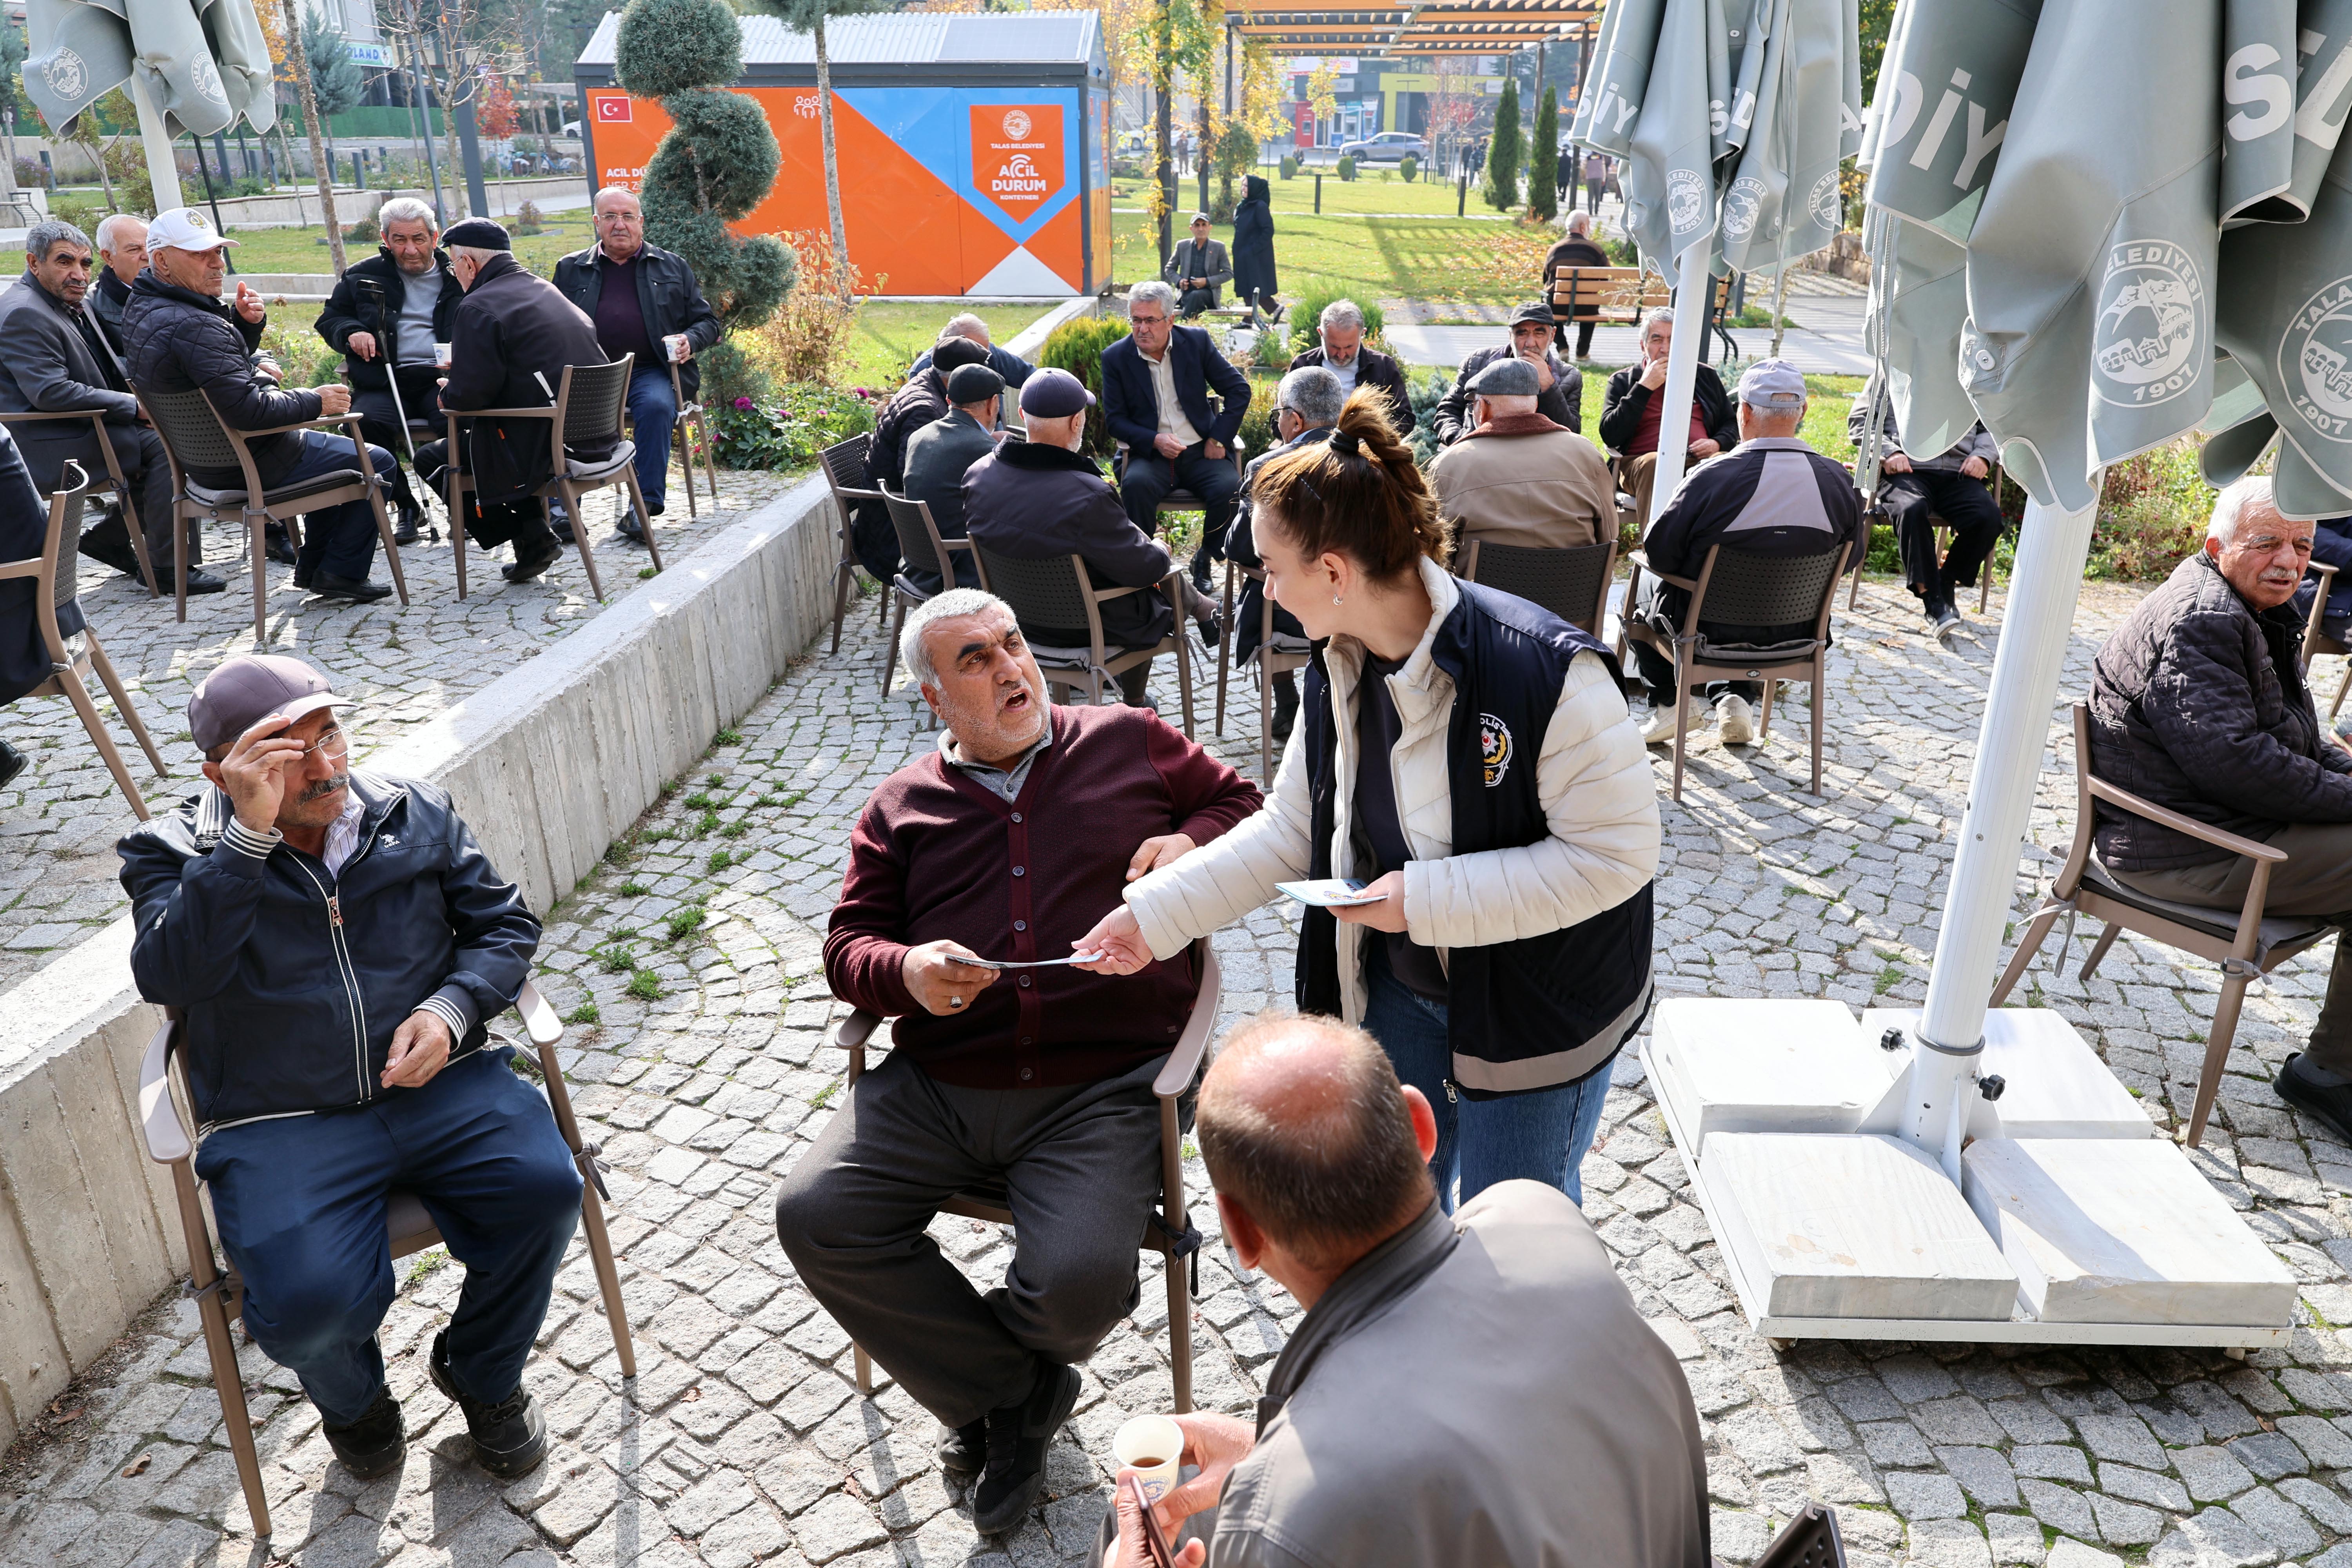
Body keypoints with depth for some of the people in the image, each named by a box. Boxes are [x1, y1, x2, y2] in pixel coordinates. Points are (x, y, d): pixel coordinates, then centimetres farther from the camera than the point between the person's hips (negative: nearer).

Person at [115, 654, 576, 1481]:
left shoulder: (416, 811, 9)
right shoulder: (172, 855, 2)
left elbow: (504, 923, 11)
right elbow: (170, 977, -18)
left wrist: (450, 1009, -9)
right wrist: (249, 835, -25)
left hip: (437, 1083, 2)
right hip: (280, 1125, -2)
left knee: (542, 1187, -24)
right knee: (309, 1302, -26)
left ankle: (482, 1373, 9)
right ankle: (353, 1400, 16)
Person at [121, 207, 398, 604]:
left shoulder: (141, 308, 5)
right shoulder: (191, 326, -29)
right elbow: (248, 409, -34)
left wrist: (245, 322, -2)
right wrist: (314, 401, -20)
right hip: (251, 463, -11)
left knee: (333, 441, 33)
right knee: (378, 464, 2)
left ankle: (313, 566, 31)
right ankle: (342, 572, 7)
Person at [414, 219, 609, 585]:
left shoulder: (478, 308, -11)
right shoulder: (548, 291, 15)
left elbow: (469, 395, -16)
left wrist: (447, 393, 7)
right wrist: (463, 371, 27)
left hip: (545, 445, -9)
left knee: (431, 459, 8)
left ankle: (531, 540, 6)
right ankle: (534, 530, 22)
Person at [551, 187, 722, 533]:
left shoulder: (672, 266, 18)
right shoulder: (571, 269, 20)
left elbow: (708, 322, 17)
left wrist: (689, 341, -6)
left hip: (650, 371, -1)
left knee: (656, 406, -34)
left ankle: (647, 504, -29)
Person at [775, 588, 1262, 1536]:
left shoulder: (1130, 742, 10)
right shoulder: (902, 807, 15)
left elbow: (1243, 805, 19)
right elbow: (849, 941, 15)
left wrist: (1191, 845, -4)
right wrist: (905, 973, -9)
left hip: (1101, 1090, -3)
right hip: (935, 1089, 3)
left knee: (1080, 1281, -24)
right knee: (815, 1217, -14)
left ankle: (991, 1388, 17)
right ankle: (1013, 1389, 7)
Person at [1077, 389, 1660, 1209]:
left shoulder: (1546, 670, -28)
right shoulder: (1338, 672, -6)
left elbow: (1616, 853, -26)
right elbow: (1290, 831, 2)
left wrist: (1428, 898, -28)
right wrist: (1154, 914, -4)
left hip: (1540, 1010, -6)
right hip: (1399, 989, 6)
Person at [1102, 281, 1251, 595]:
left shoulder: (1196, 341, 2)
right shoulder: (1116, 357, 1)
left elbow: (1238, 389, 6)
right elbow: (1114, 419, 2)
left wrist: (1219, 439, -4)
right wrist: (1154, 440, -15)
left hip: (1201, 452, 1)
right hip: (1150, 454, -1)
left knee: (1230, 488, -28)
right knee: (1136, 485, -35)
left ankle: (1204, 558, -1)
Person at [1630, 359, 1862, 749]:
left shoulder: (1711, 476, -24)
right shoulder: (1840, 482, -11)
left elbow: (1658, 552, -16)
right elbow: (1851, 557, 3)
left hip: (1707, 629, -4)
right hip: (1793, 634, 4)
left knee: (1645, 585, 25)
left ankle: (1671, 698, 19)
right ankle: (1737, 695, 24)